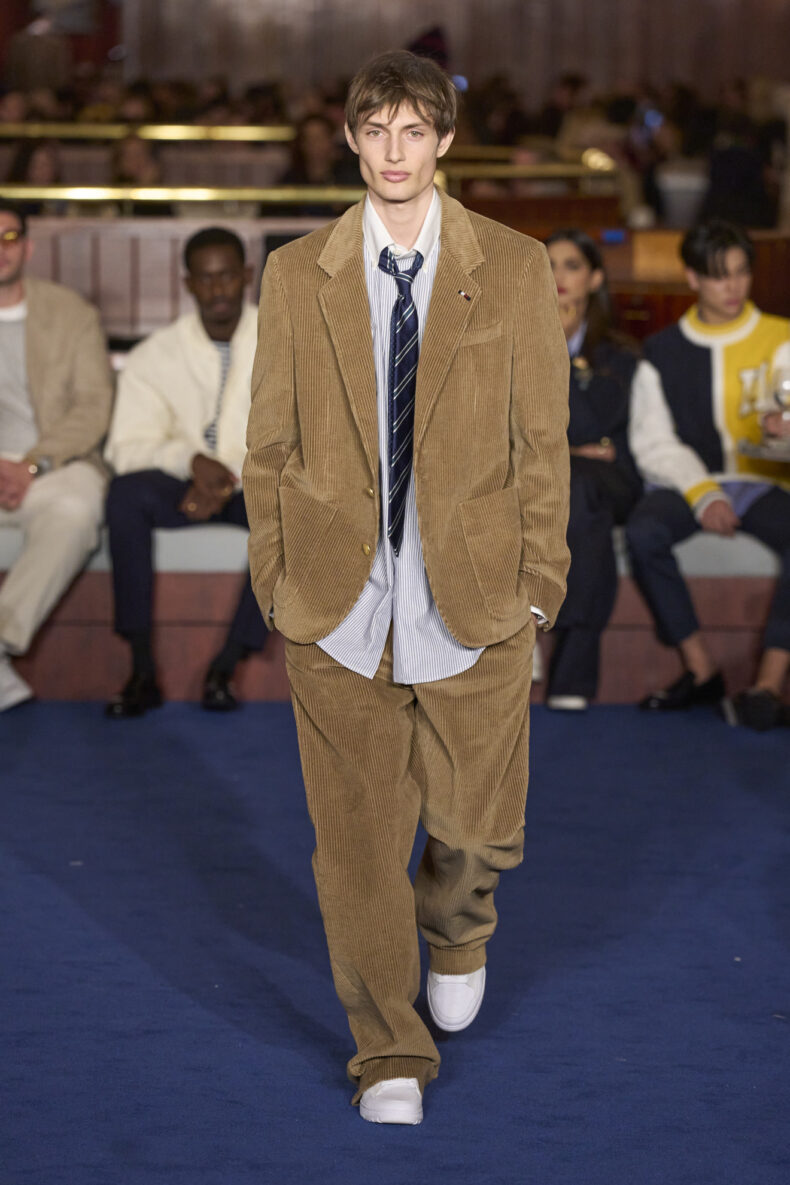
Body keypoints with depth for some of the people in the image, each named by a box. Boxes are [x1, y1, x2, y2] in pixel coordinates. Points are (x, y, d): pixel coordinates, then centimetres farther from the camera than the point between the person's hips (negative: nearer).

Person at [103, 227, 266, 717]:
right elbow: (128, 445, -6)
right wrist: (192, 461, -26)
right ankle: (143, 672, -29)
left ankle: (225, 668, -28)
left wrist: (232, 475, -22)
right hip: (182, 488, 1)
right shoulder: (156, 355, 2)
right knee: (126, 493, -33)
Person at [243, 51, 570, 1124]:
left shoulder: (515, 270, 1)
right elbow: (270, 441, 7)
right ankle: (389, 1052, 16)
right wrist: (275, 574, 3)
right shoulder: (298, 275, 4)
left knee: (477, 824, 8)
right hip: (337, 600, 0)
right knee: (357, 833, 3)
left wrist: (539, 580, -1)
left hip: (473, 598, 0)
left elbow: (544, 437, 3)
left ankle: (455, 935, 43)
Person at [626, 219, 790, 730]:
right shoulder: (663, 351, 11)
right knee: (643, 532, -32)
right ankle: (701, 671, -23)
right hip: (688, 482, 1)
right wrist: (703, 495, -13)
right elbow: (654, 443, 5)